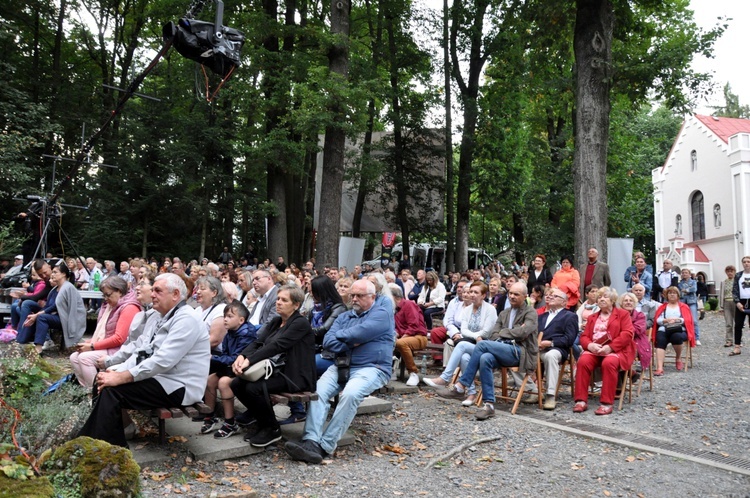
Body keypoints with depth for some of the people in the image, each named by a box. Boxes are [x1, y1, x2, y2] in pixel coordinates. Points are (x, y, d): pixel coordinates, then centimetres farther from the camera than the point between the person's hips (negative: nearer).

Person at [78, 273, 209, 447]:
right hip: (160, 379, 10)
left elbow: (162, 361, -25)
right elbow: (142, 352, 13)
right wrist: (118, 371, -4)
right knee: (106, 383, 1)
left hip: (178, 387, -10)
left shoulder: (186, 320, -17)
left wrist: (121, 378, -23)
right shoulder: (163, 319, 15)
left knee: (112, 390, -18)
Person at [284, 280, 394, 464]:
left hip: (371, 368, -5)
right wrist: (351, 344, -8)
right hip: (342, 366, 6)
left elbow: (360, 333, -15)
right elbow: (328, 342, 6)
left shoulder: (382, 312, 0)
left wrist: (340, 335, 3)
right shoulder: (344, 317, 19)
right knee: (319, 390, -23)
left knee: (350, 393, -34)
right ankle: (311, 441, -32)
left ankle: (325, 446, -30)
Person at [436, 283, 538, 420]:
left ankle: (460, 387, -25)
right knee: (485, 359, -32)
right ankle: (489, 405, -29)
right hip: (503, 350, 5)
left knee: (482, 344, -27)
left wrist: (502, 332, 0)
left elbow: (522, 333, -12)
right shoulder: (504, 313, 25)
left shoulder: (531, 313, 6)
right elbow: (494, 335, 14)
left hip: (520, 352, -5)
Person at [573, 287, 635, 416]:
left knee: (609, 362, -37)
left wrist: (610, 347, -18)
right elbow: (584, 336, 15)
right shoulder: (592, 317, 25)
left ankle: (607, 403, -30)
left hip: (615, 350, -3)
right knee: (583, 361, -29)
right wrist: (590, 345, -11)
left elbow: (627, 334, -5)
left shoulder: (623, 314, 12)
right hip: (594, 350, 4)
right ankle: (581, 400, -26)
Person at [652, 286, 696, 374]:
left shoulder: (684, 307, 21)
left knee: (676, 337, -38)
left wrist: (677, 320, -10)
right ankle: (659, 368, -46)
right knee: (660, 341, -33)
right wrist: (667, 320, -11)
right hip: (664, 330, 1)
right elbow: (658, 320, 8)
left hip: (679, 331, -1)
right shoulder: (662, 307, 23)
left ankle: (678, 359, -7)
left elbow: (687, 320, 5)